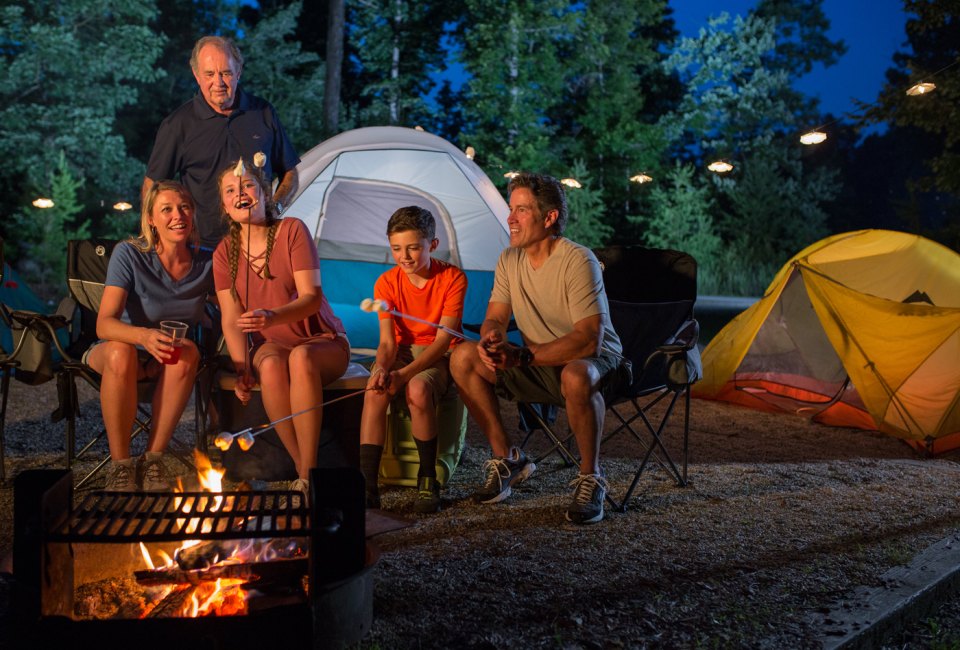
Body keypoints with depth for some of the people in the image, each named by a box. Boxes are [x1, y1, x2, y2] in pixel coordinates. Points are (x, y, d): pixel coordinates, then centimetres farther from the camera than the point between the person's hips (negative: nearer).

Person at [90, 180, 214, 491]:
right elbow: (104, 324, -26)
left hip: (170, 362, 2)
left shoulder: (206, 263, -10)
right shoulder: (129, 254, -18)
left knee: (188, 352, -33)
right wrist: (144, 336, -48)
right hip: (115, 352, -2)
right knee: (121, 352, -37)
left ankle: (152, 460, -20)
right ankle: (120, 465, -21)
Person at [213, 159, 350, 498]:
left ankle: (307, 474, -35)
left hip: (323, 343, -2)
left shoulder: (292, 230, -9)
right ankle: (304, 468, -26)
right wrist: (242, 368, -20)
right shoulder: (225, 252, 3)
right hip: (272, 344, 2)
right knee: (271, 364, -34)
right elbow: (231, 319, -2)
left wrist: (273, 316, -38)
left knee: (301, 357, -38)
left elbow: (312, 297, -17)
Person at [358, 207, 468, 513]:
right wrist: (382, 368, -32)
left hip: (439, 356, -3)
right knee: (374, 392, -30)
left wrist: (405, 374, -32)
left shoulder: (452, 278, -12)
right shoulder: (386, 283, -3)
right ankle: (366, 485, -28)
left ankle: (428, 480, -17)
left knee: (418, 390, -36)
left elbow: (443, 338, -18)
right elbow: (387, 341, -8)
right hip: (401, 352, 3)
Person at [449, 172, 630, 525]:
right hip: (537, 365, 6)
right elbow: (494, 318, 4)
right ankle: (507, 459, -2)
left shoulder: (578, 261, -22)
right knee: (463, 357, -13)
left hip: (595, 361, -6)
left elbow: (589, 340, -28)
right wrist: (491, 337, -23)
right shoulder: (510, 259, 0)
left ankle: (590, 478, -18)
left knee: (575, 376, -42)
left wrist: (525, 355, -34)